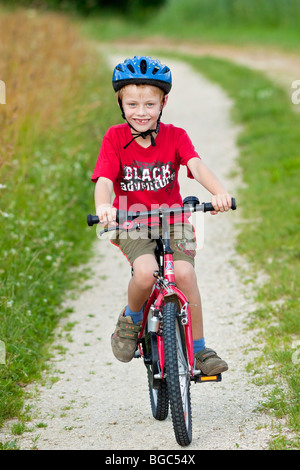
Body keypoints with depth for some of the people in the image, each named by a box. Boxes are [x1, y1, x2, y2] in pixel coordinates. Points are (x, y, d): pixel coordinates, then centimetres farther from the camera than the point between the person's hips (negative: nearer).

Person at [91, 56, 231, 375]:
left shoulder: (175, 136, -3)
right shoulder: (115, 138, -6)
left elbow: (196, 165, -22)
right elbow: (104, 180, -18)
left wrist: (219, 192, -42)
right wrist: (103, 207, -42)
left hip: (172, 220, 1)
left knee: (184, 273, -24)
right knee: (146, 273, -31)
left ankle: (199, 350, -7)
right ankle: (130, 320, 3)